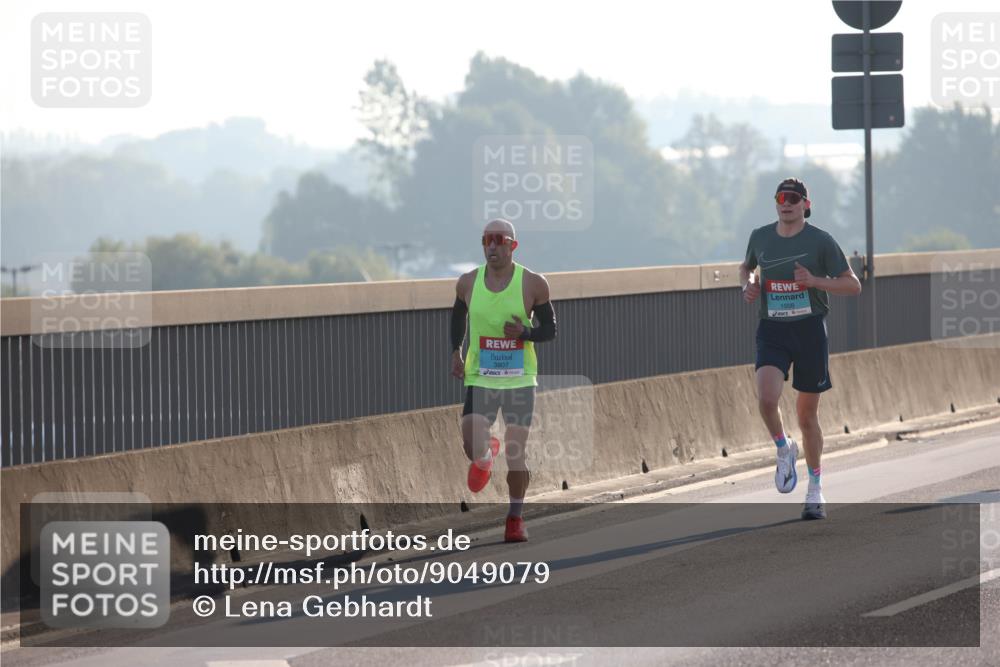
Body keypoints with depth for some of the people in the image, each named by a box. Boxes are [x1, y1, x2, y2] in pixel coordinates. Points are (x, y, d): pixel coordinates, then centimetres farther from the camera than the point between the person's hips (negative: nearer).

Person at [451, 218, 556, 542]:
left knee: (516, 455, -2)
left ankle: (515, 518, 18)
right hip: (480, 379, 1)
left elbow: (550, 329, 1)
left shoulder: (533, 284, -6)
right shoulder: (468, 282, 0)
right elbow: (458, 315, 21)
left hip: (520, 380, -1)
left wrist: (525, 332, -19)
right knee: (472, 447, -15)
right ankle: (486, 454, 25)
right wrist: (456, 351, 10)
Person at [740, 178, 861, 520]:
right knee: (766, 398, -24)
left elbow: (853, 286, -3)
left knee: (807, 415, 6)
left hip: (810, 329, -2)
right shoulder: (760, 237, 5)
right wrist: (747, 284, 3)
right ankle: (784, 449, 7)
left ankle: (815, 491, 23)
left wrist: (814, 281, -18)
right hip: (772, 331, 2)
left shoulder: (821, 241, -5)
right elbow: (746, 267, 26)